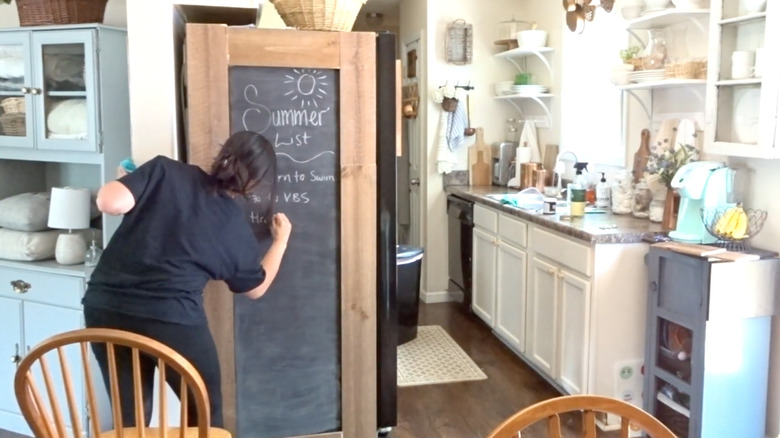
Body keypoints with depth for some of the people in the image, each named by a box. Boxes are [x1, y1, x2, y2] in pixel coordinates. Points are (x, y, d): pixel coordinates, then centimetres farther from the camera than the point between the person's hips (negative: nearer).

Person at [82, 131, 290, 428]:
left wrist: (121, 181, 13)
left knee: (130, 418, 18)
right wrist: (280, 240, 33)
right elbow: (256, 288, 20)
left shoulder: (165, 171, 3)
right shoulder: (236, 227, 6)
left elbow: (110, 203, -11)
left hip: (105, 307, 3)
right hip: (172, 319, -2)